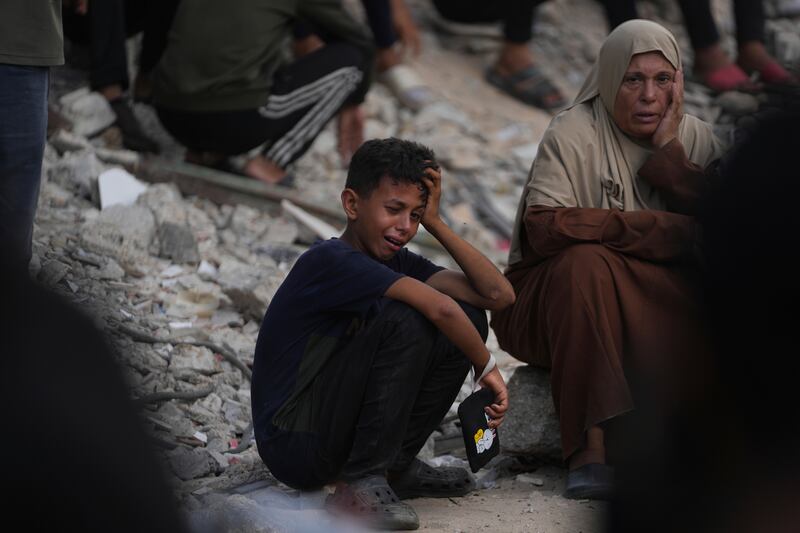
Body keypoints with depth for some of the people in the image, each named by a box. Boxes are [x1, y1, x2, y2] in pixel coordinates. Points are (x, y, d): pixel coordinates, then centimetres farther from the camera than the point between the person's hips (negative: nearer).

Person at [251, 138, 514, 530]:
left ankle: (395, 464, 5)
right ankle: (361, 483, -20)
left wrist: (435, 222, -3)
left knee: (468, 320, 0)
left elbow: (499, 294, -4)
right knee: (404, 320, -26)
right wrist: (486, 368, -16)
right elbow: (439, 307, -30)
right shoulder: (330, 260, -19)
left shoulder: (397, 262, 7)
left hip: (338, 433, 8)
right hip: (295, 446, -8)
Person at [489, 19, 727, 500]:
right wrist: (659, 229, -24)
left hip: (660, 306, 3)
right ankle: (592, 445, -39)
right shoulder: (574, 133, -9)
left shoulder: (696, 138, 5)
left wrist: (669, 153, -15)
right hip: (553, 306, -3)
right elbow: (542, 228, -24)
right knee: (585, 262, -35)